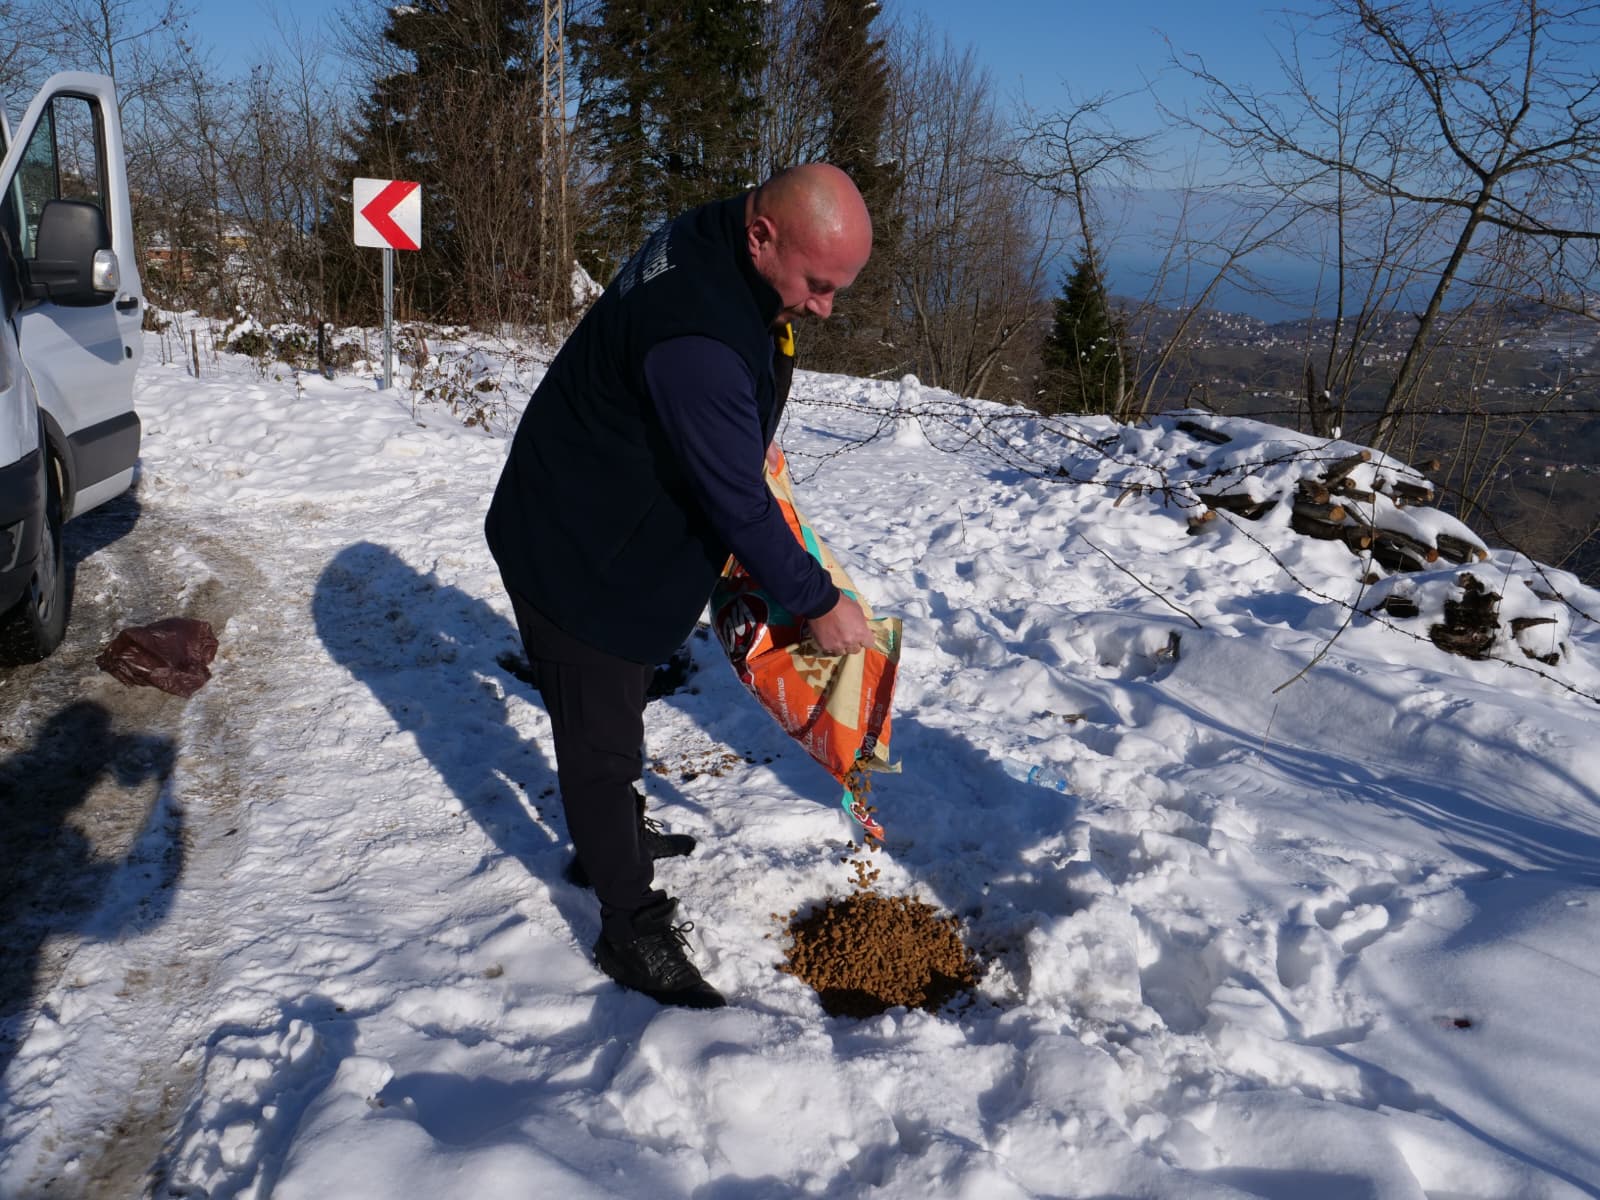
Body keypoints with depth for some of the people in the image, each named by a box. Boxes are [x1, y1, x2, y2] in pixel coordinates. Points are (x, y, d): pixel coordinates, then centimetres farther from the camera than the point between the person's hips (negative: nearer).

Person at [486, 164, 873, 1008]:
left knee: (619, 707, 26)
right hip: (573, 551, -10)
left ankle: (615, 837, 47)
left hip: (619, 530, 10)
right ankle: (630, 927, 17)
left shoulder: (718, 245, -6)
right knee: (601, 736, 2)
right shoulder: (694, 336, -37)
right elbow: (736, 501, -29)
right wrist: (818, 603, -18)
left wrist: (752, 436, 7)